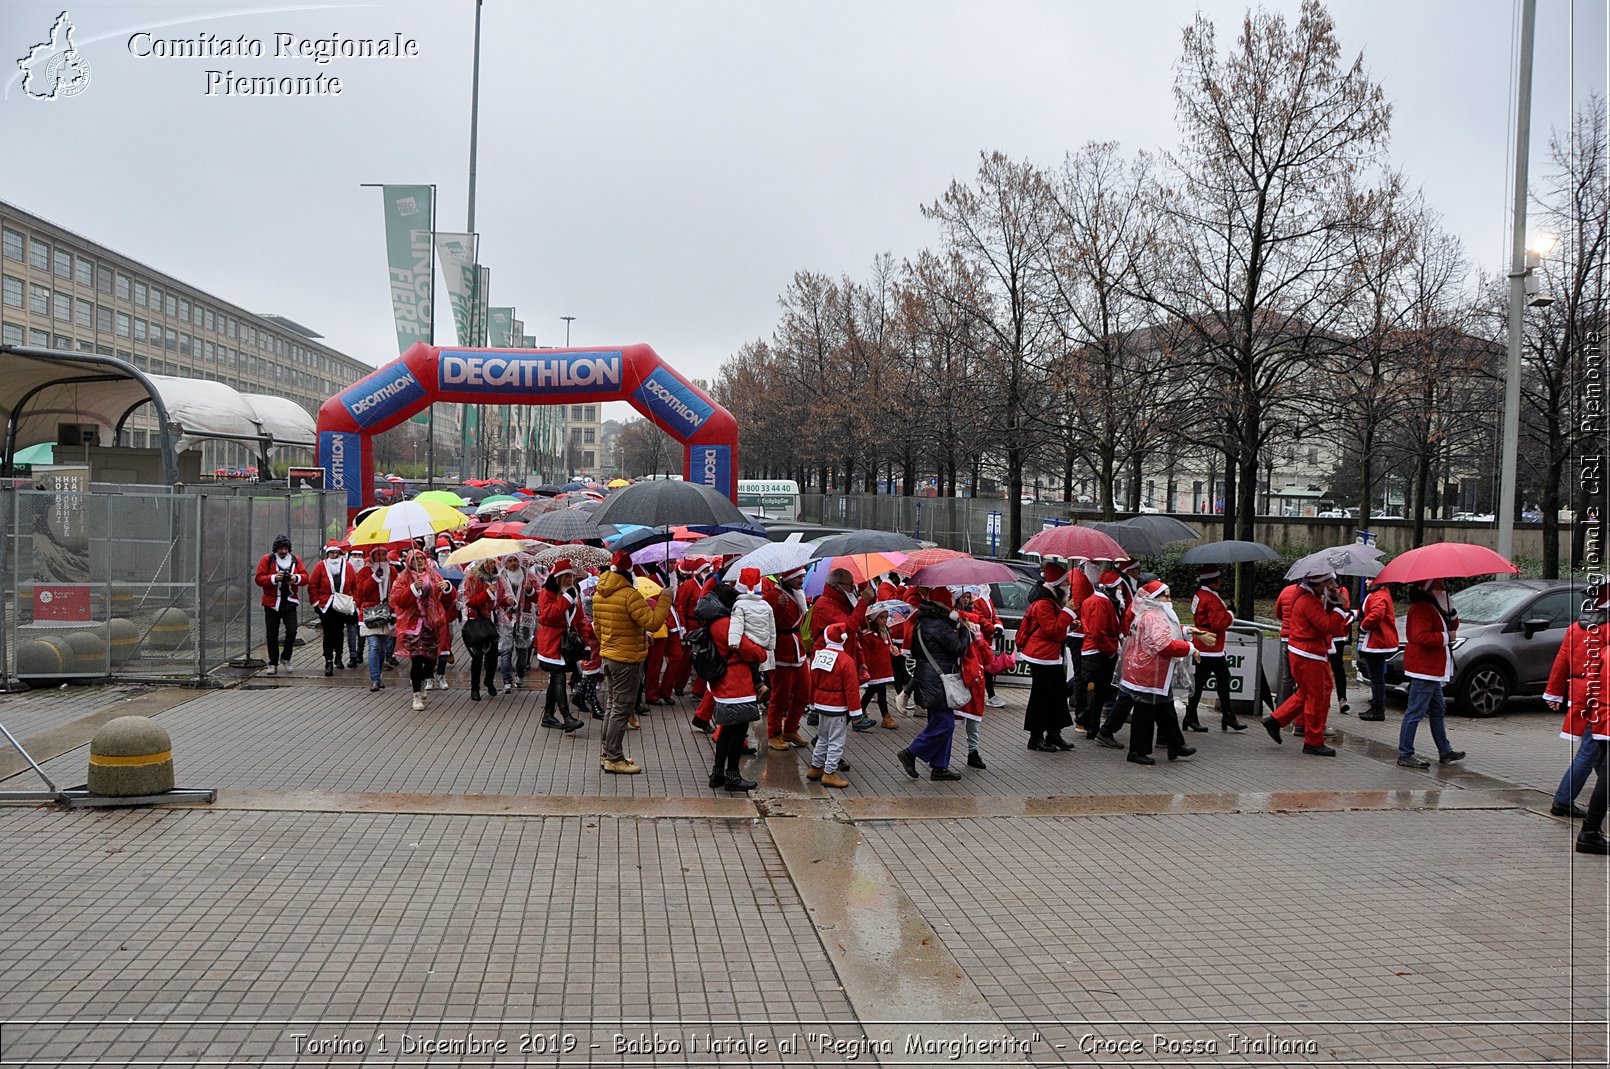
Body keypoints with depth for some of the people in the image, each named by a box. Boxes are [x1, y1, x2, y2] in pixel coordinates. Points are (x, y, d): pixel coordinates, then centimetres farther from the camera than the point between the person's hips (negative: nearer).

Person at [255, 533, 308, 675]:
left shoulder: (295, 560, 6)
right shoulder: (267, 560, -2)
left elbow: (305, 577, 2)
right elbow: (259, 579, -8)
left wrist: (296, 578, -19)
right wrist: (274, 578, -23)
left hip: (290, 602, 1)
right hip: (272, 603, -1)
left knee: (292, 631, -10)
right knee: (272, 635, 5)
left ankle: (285, 658, 12)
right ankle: (273, 663, 15)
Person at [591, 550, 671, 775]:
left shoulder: (598, 594, 6)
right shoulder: (630, 595, -21)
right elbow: (652, 622, -24)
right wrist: (665, 600, -14)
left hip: (608, 656, 9)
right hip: (628, 659, -9)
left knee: (612, 706, 18)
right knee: (622, 709, -1)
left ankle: (607, 754, 25)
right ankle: (613, 759, 3)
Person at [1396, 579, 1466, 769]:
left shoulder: (1435, 607, 17)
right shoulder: (1422, 608, -17)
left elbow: (1452, 626, 19)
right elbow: (1421, 637, -27)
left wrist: (1450, 611, 2)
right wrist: (1445, 637, -18)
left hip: (1433, 670, 11)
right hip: (1423, 669, -11)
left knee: (1438, 710, 19)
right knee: (1416, 712, -8)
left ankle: (1445, 751, 29)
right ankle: (1405, 754, -6)